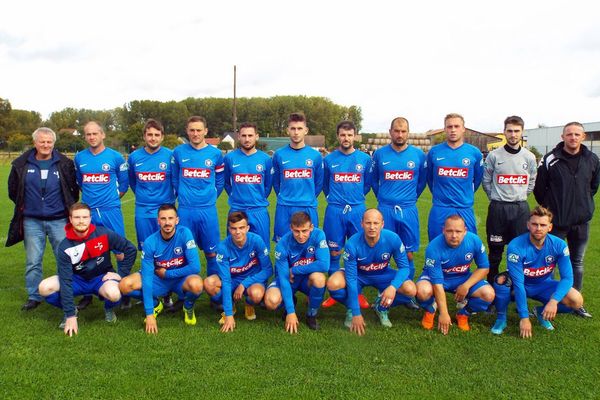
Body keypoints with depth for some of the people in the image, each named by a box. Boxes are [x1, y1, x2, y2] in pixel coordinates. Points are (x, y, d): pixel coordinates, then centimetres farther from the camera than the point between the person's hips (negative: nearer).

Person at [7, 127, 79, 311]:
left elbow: (74, 189, 9)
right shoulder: (21, 164, 1)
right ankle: (34, 296, 21)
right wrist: (24, 207, 13)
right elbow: (13, 190, 14)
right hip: (32, 222, 1)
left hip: (59, 221, -1)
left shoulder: (65, 164, -2)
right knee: (33, 262, 8)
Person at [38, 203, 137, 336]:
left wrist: (121, 274, -13)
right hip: (78, 280, 2)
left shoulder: (104, 234, -18)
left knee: (113, 294, -36)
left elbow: (131, 249, -8)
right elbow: (65, 281, -21)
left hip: (101, 278, -2)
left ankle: (109, 309, 3)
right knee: (44, 288, -23)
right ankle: (70, 310, 6)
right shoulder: (64, 247, -17)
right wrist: (70, 315, -25)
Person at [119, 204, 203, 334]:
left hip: (181, 279, -2)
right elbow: (147, 277, -20)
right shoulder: (150, 242, -18)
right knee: (124, 285, -21)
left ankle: (188, 307, 1)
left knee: (196, 284, -37)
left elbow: (195, 267, -24)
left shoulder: (184, 233, -22)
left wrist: (167, 273, -17)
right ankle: (155, 304, 9)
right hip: (157, 279, 2)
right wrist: (149, 313, -23)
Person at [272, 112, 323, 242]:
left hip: (308, 208, 0)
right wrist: (284, 198, 12)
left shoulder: (315, 155, 3)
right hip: (284, 209, 0)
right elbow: (276, 182, 13)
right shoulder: (279, 155, 3)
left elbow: (319, 182, 12)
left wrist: (309, 199, 11)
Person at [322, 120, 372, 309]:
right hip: (334, 211, 0)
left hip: (357, 210, 0)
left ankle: (358, 292, 17)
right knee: (334, 252, 4)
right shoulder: (329, 159, 4)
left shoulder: (365, 159, 4)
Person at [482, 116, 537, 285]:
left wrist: (520, 196, 7)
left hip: (521, 208, 2)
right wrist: (496, 197, 3)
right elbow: (486, 181, 6)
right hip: (497, 208, -2)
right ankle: (491, 283, 17)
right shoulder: (494, 156, -2)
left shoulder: (529, 157, 4)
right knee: (495, 249, 5)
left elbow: (532, 181, 14)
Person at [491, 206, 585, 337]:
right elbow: (518, 283, -28)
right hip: (520, 285, -3)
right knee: (502, 279, -36)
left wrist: (554, 300, -37)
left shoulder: (559, 245, -18)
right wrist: (524, 317, -29)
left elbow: (567, 277, -18)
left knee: (576, 301, -22)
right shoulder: (516, 246, -27)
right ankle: (501, 318, -10)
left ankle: (541, 312, 8)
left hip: (543, 286, 3)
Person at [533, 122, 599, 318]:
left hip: (581, 221, 4)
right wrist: (549, 207, 5)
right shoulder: (550, 159, -10)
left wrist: (583, 204, 14)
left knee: (577, 261, 13)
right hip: (556, 220, -3)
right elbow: (539, 188, -1)